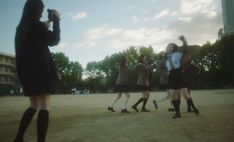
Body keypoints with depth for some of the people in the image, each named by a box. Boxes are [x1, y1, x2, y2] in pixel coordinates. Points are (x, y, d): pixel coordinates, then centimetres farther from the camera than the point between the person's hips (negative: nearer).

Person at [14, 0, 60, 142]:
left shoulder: (21, 28, 13)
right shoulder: (38, 25, -6)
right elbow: (54, 40, 3)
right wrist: (56, 21, 7)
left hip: (26, 71, 7)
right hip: (42, 70, -7)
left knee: (34, 106, 19)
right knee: (44, 107, -5)